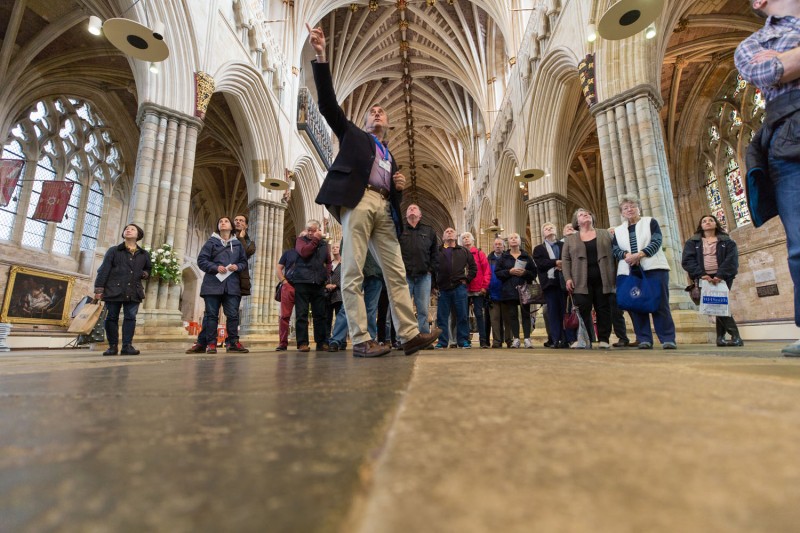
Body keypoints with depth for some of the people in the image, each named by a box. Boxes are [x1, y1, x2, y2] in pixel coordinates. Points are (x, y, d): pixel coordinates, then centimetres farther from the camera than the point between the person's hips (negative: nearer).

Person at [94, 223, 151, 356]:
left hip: (133, 292, 1)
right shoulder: (113, 251, 7)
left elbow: (149, 269, 30)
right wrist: (99, 288, -7)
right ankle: (112, 346, 10)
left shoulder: (144, 254, 15)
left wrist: (144, 274, 6)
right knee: (112, 318, 2)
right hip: (114, 290, -1)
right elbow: (103, 270, 1)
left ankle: (127, 346, 1)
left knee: (130, 318, -2)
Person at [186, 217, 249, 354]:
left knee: (233, 314, -2)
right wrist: (216, 267, -13)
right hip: (213, 284, -2)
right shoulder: (211, 241, 7)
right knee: (211, 314, 0)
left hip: (231, 285, 2)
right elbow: (201, 260, 2)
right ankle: (210, 343, 6)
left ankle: (233, 342, 5)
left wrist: (237, 267, -6)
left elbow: (244, 262, 16)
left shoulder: (238, 244, 14)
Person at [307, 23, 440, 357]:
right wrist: (320, 57, 2)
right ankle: (361, 341, -10)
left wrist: (400, 187, 6)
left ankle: (409, 335, -1)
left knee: (397, 274, -2)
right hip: (357, 201, -5)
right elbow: (328, 104, 10)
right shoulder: (353, 136, 22)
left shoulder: (390, 158, 31)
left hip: (384, 209, 5)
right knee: (353, 273, -11)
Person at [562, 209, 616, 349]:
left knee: (603, 309, 2)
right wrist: (568, 278, -7)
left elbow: (613, 254, 10)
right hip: (582, 281, -1)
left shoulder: (605, 234, 14)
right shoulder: (570, 239, 11)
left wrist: (614, 277, 0)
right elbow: (565, 260, 6)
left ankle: (603, 339, 8)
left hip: (602, 279, 1)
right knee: (583, 310, -5)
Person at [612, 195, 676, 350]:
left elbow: (656, 242, -3)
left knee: (660, 303, -6)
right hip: (629, 271, 3)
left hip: (654, 268, -2)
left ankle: (668, 339, -3)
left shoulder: (651, 222, 11)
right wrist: (626, 255, -15)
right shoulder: (618, 230, 18)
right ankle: (644, 339, 2)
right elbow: (615, 250, 6)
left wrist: (639, 254, -18)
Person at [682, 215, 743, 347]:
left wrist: (721, 275, -21)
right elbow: (687, 260, -3)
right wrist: (701, 274, -19)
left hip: (722, 278, 0)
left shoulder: (727, 241, 11)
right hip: (704, 279, 0)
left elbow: (731, 259, -4)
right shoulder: (692, 242, 11)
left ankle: (721, 337, -4)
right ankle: (735, 335, -5)